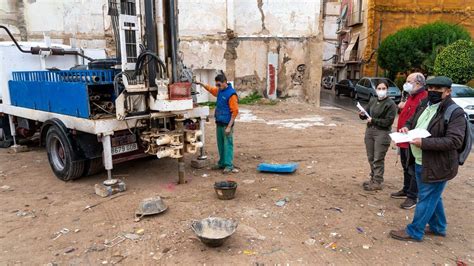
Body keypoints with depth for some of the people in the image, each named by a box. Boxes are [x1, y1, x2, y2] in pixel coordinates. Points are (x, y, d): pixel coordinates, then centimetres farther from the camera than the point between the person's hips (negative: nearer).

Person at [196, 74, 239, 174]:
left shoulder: (231, 94, -15)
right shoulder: (220, 90, 10)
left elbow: (235, 112, -16)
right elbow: (210, 89, 33)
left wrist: (229, 127, -18)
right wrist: (201, 84, 19)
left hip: (226, 124, -8)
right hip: (219, 123, 8)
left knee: (228, 145, -3)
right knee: (220, 144, 14)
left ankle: (229, 166, 3)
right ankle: (222, 163, 25)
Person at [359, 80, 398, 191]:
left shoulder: (390, 104, -8)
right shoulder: (372, 100, 10)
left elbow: (388, 121, -13)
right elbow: (367, 113, 13)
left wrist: (373, 120, -15)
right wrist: (362, 115, -9)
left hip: (382, 133, -6)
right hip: (369, 130, 6)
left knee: (378, 159, -5)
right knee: (371, 157, 13)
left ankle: (377, 182, 3)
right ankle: (373, 178, 26)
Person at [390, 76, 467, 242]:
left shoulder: (455, 112, -17)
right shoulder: (424, 105, 7)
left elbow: (455, 141, -25)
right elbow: (412, 121, 22)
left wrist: (424, 143, -31)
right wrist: (406, 127, -3)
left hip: (437, 165, -8)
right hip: (420, 162, 8)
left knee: (426, 198, 3)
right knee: (432, 197, 22)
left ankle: (414, 232, 15)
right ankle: (438, 227, 40)